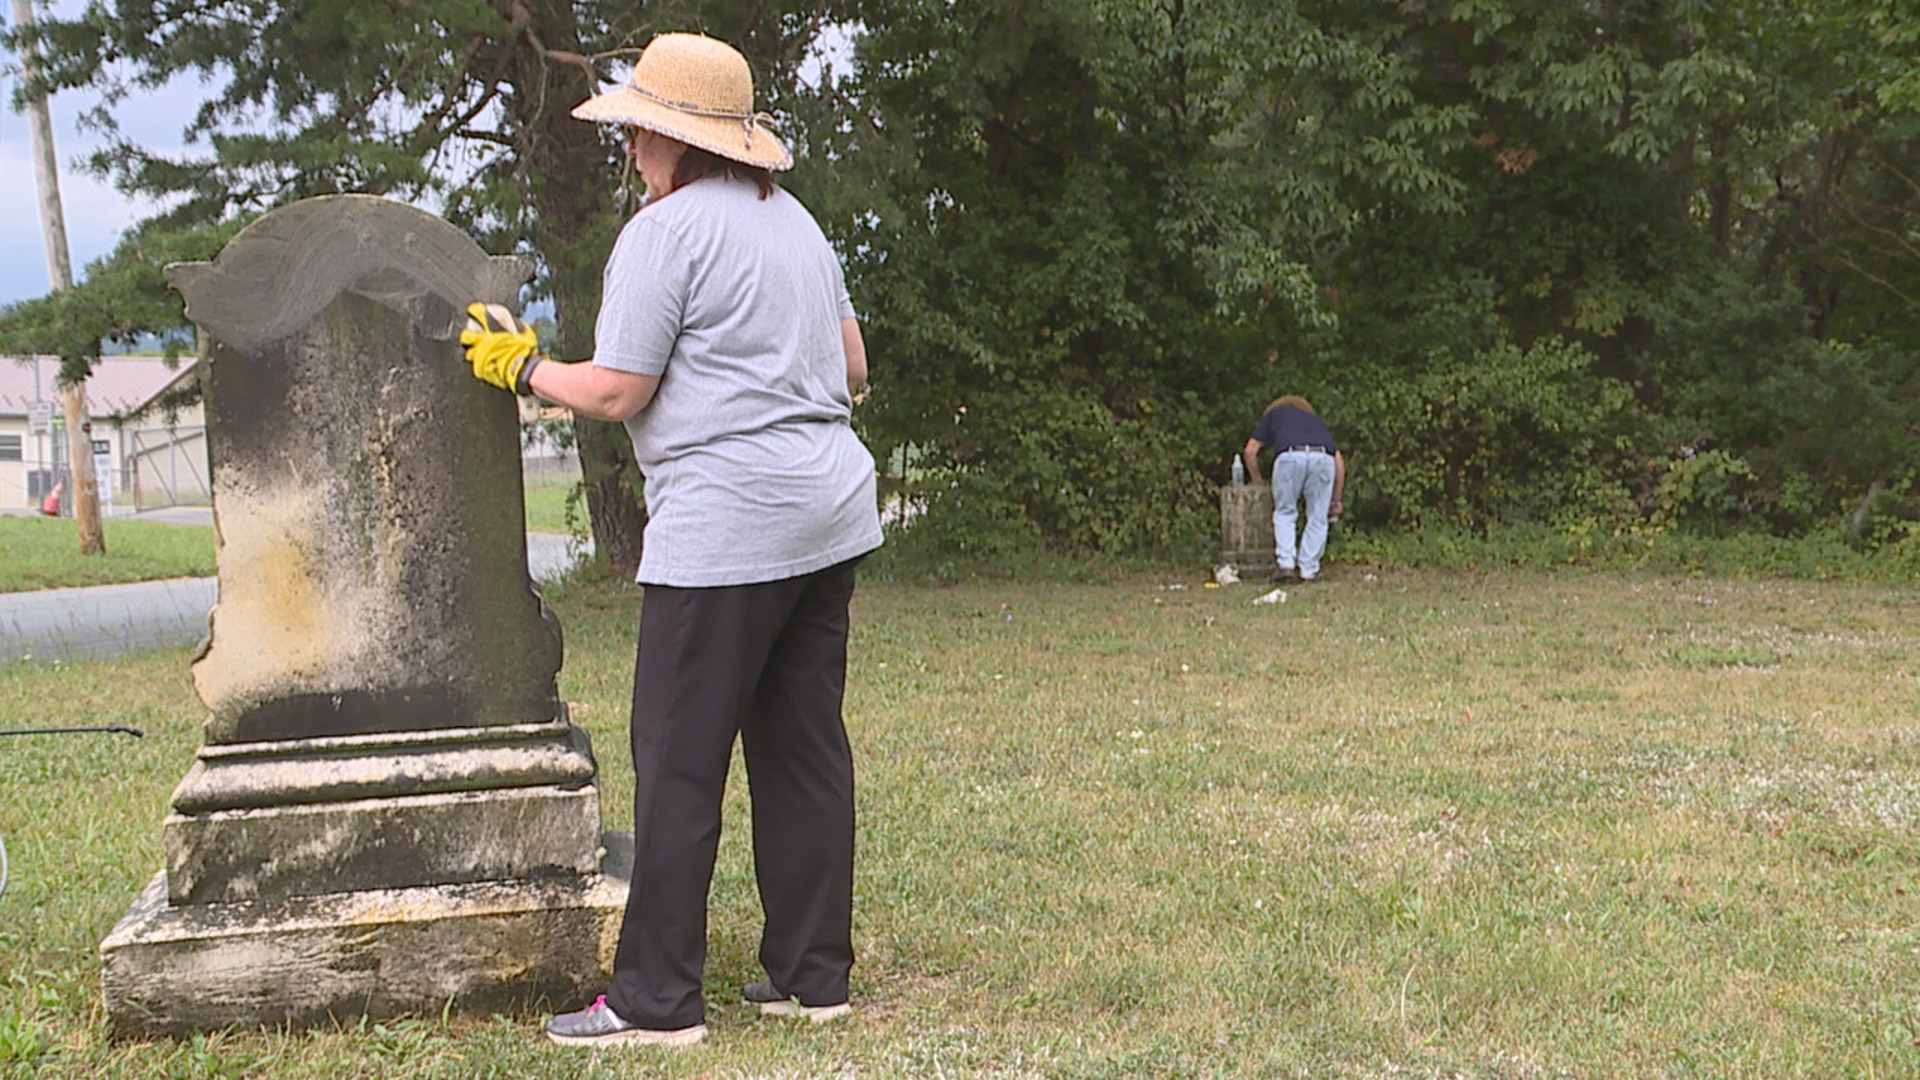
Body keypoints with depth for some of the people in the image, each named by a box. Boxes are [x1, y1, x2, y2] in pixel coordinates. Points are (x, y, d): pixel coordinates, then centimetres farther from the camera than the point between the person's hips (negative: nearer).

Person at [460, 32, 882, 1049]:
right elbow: (851, 366, 19)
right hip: (830, 515, 9)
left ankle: (656, 999, 4)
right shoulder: (794, 219, 16)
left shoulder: (662, 232, -9)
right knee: (803, 746, 12)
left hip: (724, 529, -9)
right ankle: (813, 973, 18)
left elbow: (616, 392, -10)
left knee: (678, 763, -2)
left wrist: (522, 367, 6)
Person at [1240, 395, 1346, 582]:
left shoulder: (1274, 413, 36)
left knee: (1285, 513, 15)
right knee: (1317, 518, 12)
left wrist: (1256, 481, 40)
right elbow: (1339, 460, 28)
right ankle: (1308, 570, 10)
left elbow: (1250, 451, 26)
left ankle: (1285, 563, 3)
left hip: (1289, 457, -1)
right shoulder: (1317, 421, 40)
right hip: (1323, 457, 2)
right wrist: (1336, 499, 31)